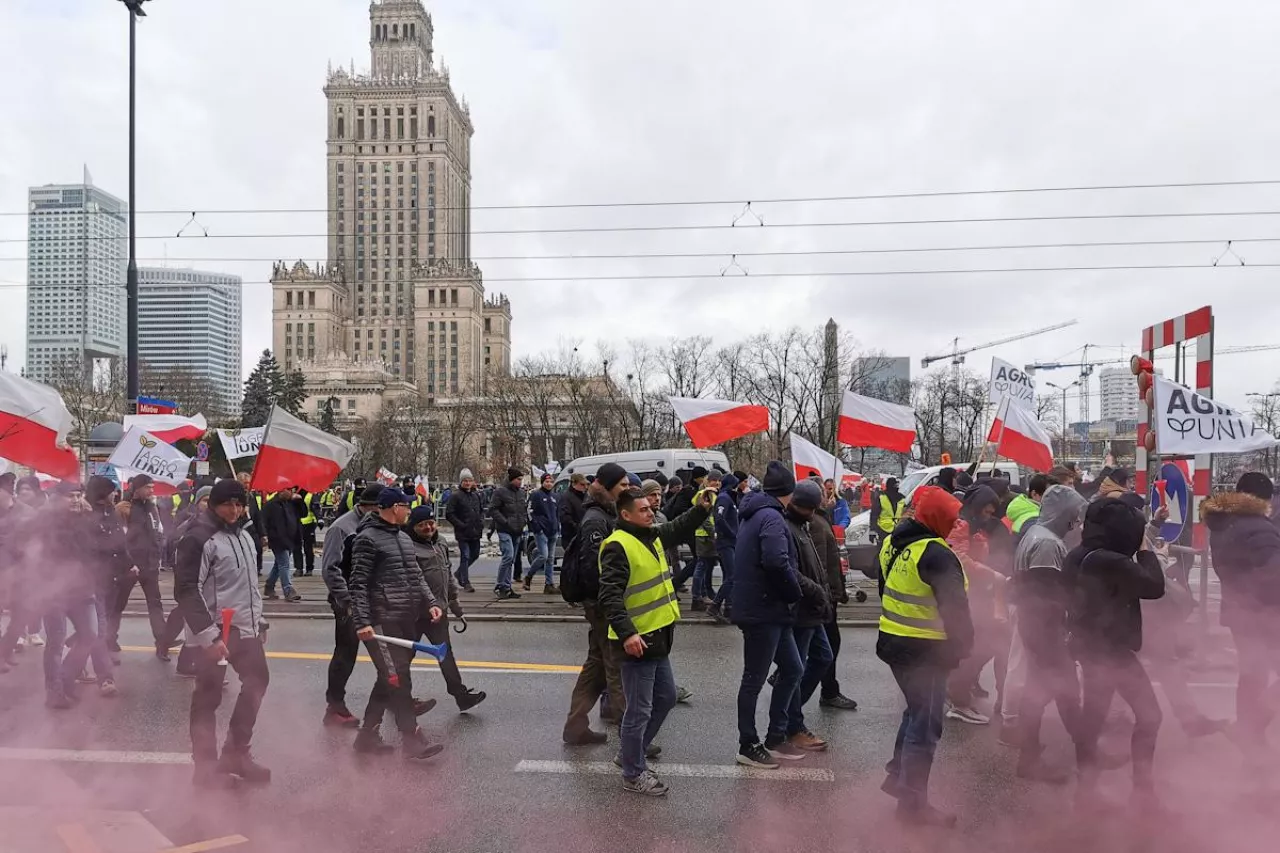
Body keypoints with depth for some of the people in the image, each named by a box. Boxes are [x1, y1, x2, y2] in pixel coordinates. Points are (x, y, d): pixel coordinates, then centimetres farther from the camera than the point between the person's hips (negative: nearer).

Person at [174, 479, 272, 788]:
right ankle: (207, 767, 17)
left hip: (244, 627, 9)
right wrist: (208, 635, -23)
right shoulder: (198, 538, -15)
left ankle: (236, 753, 30)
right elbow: (187, 591, -20)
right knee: (208, 697, 3)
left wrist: (259, 621, 18)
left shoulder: (243, 534, 11)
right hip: (214, 632, -8)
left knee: (257, 681, 15)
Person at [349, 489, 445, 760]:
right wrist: (362, 622, -19)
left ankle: (367, 735, 26)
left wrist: (430, 602, 7)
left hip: (407, 620, 9)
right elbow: (358, 584, -13)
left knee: (388, 680, 14)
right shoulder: (368, 539, -9)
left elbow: (416, 576, 20)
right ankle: (412, 740, -1)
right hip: (382, 621, -9)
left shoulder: (404, 538, 17)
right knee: (398, 679, -7)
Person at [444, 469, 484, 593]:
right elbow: (449, 514, -10)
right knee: (465, 556, -3)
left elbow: (481, 510, 25)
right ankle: (466, 583, 5)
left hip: (476, 532, 6)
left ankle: (459, 574, 34)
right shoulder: (455, 496, -7)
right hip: (463, 533, -6)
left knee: (475, 555, 14)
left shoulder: (476, 495, 12)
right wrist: (460, 525, -15)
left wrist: (481, 522, 7)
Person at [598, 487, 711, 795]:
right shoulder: (618, 546, -20)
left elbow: (678, 527, 27)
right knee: (640, 710, 1)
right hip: (636, 641, -10)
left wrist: (701, 509, 11)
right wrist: (626, 633, -35)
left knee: (666, 697, 22)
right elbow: (609, 596, -27)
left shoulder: (652, 536, 9)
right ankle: (633, 773, 17)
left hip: (657, 637, 10)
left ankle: (632, 750, 37)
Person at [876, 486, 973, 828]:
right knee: (926, 723, 2)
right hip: (925, 650, -9)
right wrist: (962, 646, -8)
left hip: (892, 642, 9)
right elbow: (955, 607, -20)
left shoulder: (892, 542, 7)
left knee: (916, 710, 26)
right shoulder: (936, 554, -21)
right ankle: (912, 802, 11)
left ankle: (897, 774, 35)